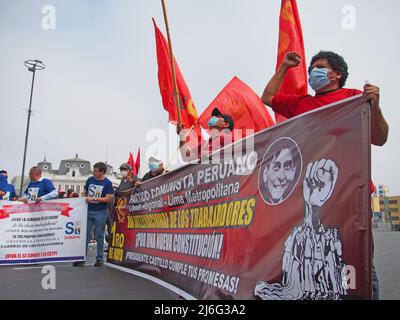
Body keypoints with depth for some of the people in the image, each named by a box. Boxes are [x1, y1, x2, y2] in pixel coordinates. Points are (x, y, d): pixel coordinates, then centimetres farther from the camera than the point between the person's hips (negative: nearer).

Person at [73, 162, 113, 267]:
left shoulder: (107, 183, -6)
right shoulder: (90, 180, 6)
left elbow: (108, 199, -13)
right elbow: (85, 192, 20)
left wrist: (93, 198, -17)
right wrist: (85, 198, 2)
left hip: (100, 212, -4)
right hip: (88, 210, 4)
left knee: (99, 236, 4)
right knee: (85, 235, 7)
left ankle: (99, 259, 14)